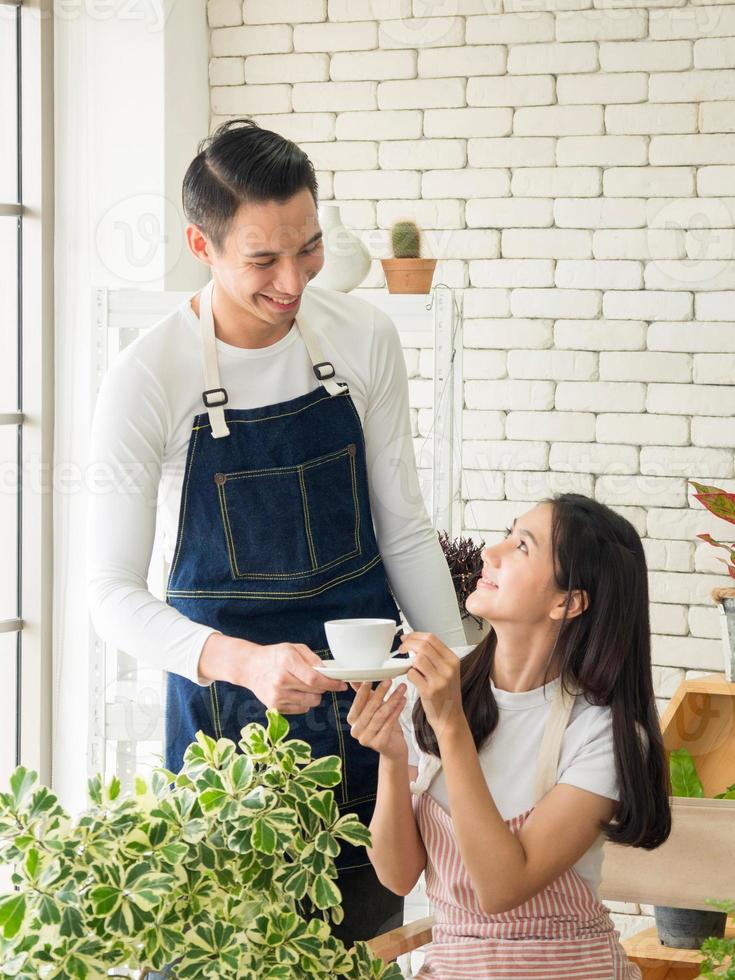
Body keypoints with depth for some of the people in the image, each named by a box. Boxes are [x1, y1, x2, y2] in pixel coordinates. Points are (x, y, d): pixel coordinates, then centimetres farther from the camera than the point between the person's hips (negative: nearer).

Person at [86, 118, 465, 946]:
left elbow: (404, 533, 5)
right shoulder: (147, 379, -15)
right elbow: (114, 595, -14)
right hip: (226, 696, -3)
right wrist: (242, 662, -29)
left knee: (369, 930, 9)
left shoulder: (364, 339, -4)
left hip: (369, 683, 3)